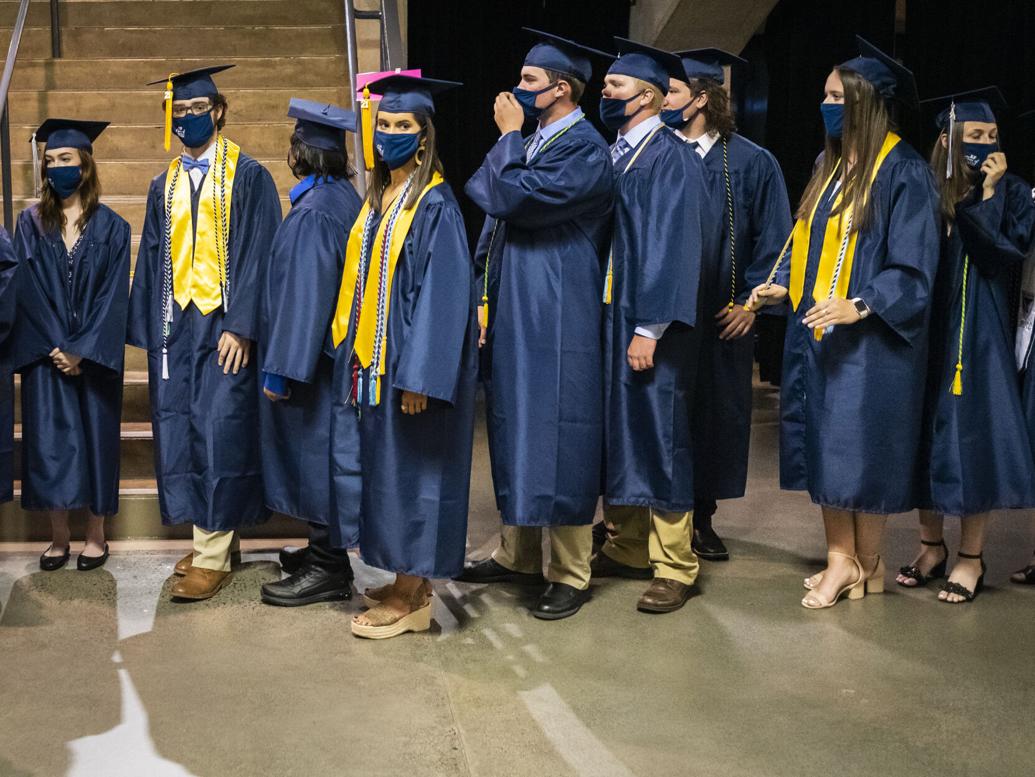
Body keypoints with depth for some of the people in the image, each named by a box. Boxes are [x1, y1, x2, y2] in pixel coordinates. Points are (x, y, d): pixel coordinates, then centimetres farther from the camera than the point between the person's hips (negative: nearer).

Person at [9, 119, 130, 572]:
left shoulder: (110, 227, 0)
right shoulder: (31, 223, 4)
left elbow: (113, 295, -5)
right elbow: (29, 292, -1)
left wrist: (81, 350, -13)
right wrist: (56, 349, -11)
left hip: (94, 356, -1)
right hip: (45, 356, 1)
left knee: (95, 436, 4)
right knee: (48, 442, 1)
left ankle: (95, 534, 15)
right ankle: (58, 537, 11)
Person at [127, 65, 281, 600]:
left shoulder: (247, 176, -2)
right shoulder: (164, 186, 15)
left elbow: (257, 253, -8)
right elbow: (153, 261, 16)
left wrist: (240, 325, -16)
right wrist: (149, 331, 9)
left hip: (224, 324, -6)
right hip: (175, 327, 6)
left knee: (220, 430, -8)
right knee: (178, 430, 5)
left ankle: (213, 555, -2)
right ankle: (217, 535, 17)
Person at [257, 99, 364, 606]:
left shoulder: (312, 212, -20)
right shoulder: (345, 199, 9)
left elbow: (303, 295, -23)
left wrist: (279, 369, -20)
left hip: (311, 354, -10)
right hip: (333, 348, 10)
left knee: (315, 452, -1)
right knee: (322, 455, 17)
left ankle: (327, 570, 7)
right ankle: (326, 551, 28)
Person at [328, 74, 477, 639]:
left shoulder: (434, 203, -13)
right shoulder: (378, 197, 11)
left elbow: (441, 294, -18)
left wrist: (419, 375, -22)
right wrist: (352, 349, 12)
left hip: (410, 363, -8)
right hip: (373, 360, 8)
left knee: (408, 471, -1)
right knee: (385, 467, 13)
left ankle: (409, 599, 10)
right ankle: (407, 583, 25)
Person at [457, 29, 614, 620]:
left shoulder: (583, 148, -14)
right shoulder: (535, 143, 14)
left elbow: (513, 200, -23)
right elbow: (503, 210, 19)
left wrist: (508, 137, -8)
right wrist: (487, 293, 11)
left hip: (557, 321, -9)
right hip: (516, 315, 9)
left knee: (556, 438, -4)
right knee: (519, 435, 15)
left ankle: (571, 573, 5)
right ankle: (520, 553, 26)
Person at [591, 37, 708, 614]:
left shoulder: (670, 159, -12)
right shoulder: (614, 155, 13)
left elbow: (673, 246, -18)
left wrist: (649, 327, -22)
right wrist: (612, 321, 12)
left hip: (649, 325, -8)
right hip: (608, 316, 8)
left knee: (658, 437, -3)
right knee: (616, 432, 13)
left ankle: (674, 567, 6)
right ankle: (626, 547, 25)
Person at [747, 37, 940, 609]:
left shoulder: (904, 173, -11)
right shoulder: (830, 165, 11)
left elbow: (913, 266, -14)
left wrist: (860, 307, -25)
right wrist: (781, 285, 3)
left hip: (870, 341, -7)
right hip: (818, 332, 7)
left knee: (861, 445, -1)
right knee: (825, 442, 7)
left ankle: (865, 560, 13)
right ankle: (841, 557, 16)